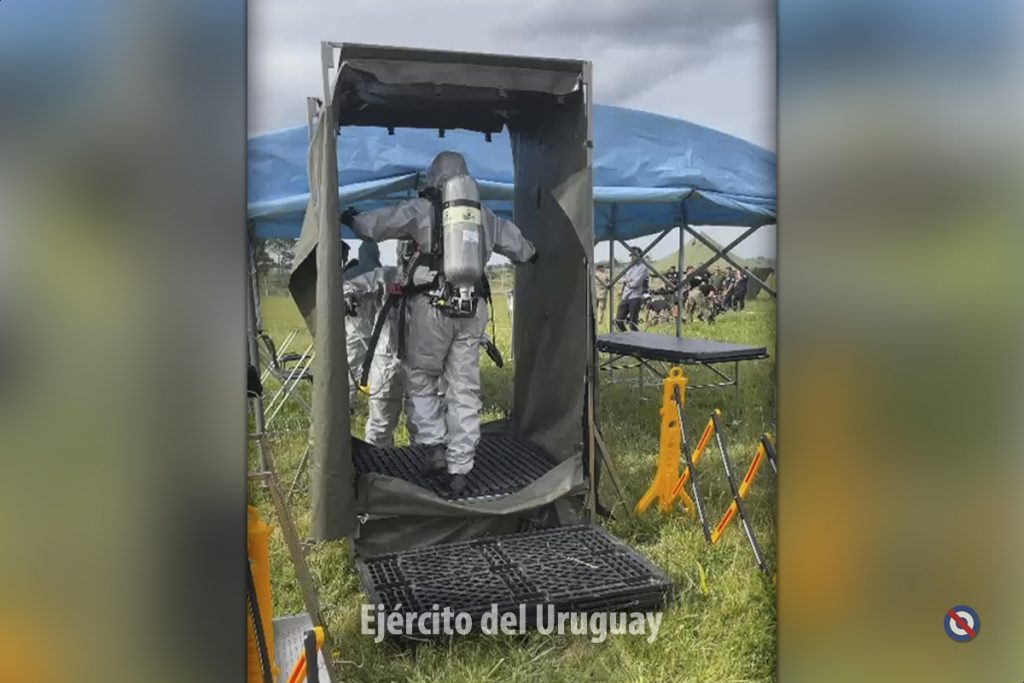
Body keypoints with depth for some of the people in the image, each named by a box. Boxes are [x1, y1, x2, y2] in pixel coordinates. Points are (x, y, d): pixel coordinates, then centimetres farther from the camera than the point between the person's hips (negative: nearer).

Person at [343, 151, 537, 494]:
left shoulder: (421, 209, 0)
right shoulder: (484, 214, 14)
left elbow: (377, 224, 4)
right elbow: (515, 241, 28)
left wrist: (349, 219, 26)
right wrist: (532, 254, 50)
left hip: (432, 307, -4)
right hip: (472, 310, 4)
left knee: (420, 379, 13)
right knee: (464, 388, 8)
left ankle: (435, 448, 3)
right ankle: (459, 468, 11)